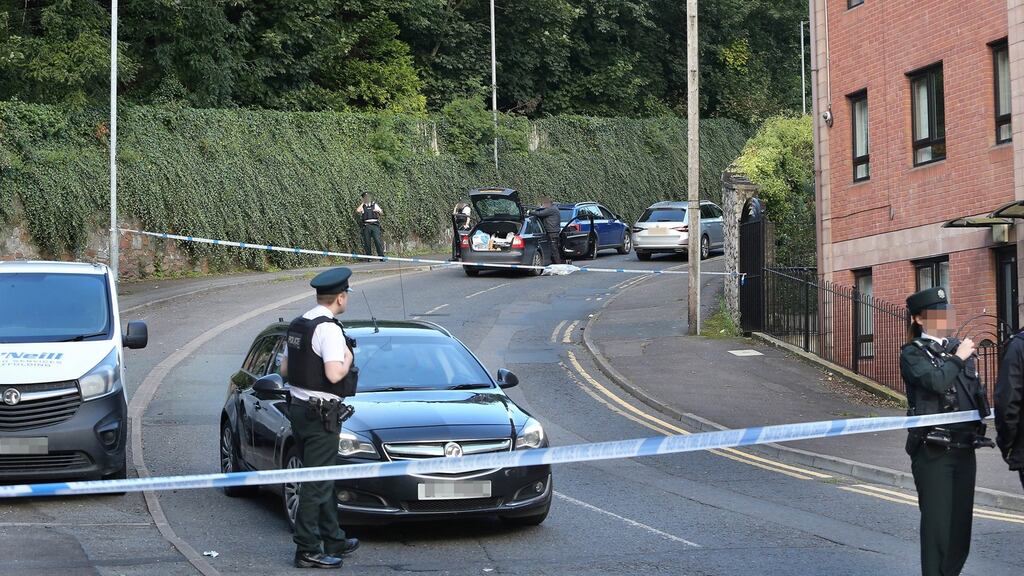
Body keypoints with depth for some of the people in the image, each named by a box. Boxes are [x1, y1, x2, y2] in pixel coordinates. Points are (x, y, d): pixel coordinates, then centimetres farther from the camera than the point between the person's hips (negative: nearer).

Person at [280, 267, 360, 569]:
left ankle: (334, 540, 28)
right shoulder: (329, 329, -18)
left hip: (299, 408, 10)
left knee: (325, 479, 18)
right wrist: (348, 358, -9)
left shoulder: (297, 324, 11)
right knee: (317, 484, -4)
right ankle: (307, 550, -1)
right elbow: (334, 374, -27)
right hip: (321, 414, -10)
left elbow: (284, 369, 17)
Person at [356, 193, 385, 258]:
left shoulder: (375, 205, 17)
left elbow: (382, 213, 12)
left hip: (375, 225, -1)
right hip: (366, 226, 1)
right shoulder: (362, 206, 14)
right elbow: (357, 211, -8)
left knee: (377, 241, -12)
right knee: (367, 243, -2)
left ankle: (381, 257, -13)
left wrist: (378, 211, -11)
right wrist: (362, 203, 2)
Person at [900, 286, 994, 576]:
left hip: (964, 449, 6)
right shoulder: (912, 353, -3)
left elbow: (978, 394, 23)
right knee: (937, 522, -6)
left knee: (961, 522, 9)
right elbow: (935, 381, -21)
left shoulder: (960, 348, 16)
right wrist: (958, 358, -7)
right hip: (932, 451, -6)